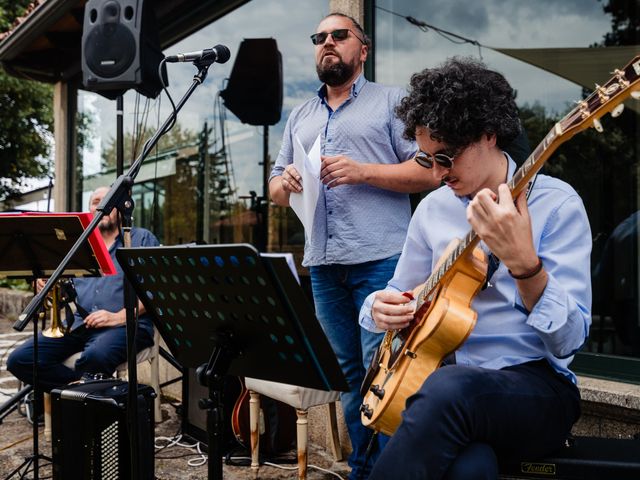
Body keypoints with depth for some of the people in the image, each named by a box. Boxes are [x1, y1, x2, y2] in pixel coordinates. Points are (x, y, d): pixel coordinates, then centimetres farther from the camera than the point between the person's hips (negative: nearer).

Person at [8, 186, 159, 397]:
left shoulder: (142, 239, 9)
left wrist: (119, 316, -15)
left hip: (124, 325, -5)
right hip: (78, 323, 6)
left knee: (95, 356, -39)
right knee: (19, 360, -14)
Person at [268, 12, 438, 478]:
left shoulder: (392, 100, 5)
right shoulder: (300, 116, 20)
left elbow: (429, 171, -4)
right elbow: (275, 189, 19)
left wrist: (362, 171, -16)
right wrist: (286, 182, -5)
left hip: (381, 258, -5)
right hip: (322, 264, 5)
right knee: (347, 371, 11)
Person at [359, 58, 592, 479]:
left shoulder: (556, 203, -6)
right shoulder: (433, 209, 9)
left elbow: (568, 340, -13)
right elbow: (399, 294, 21)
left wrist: (523, 263, -31)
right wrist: (382, 307, -4)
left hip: (536, 389, -2)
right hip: (446, 378, 2)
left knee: (449, 388, -36)